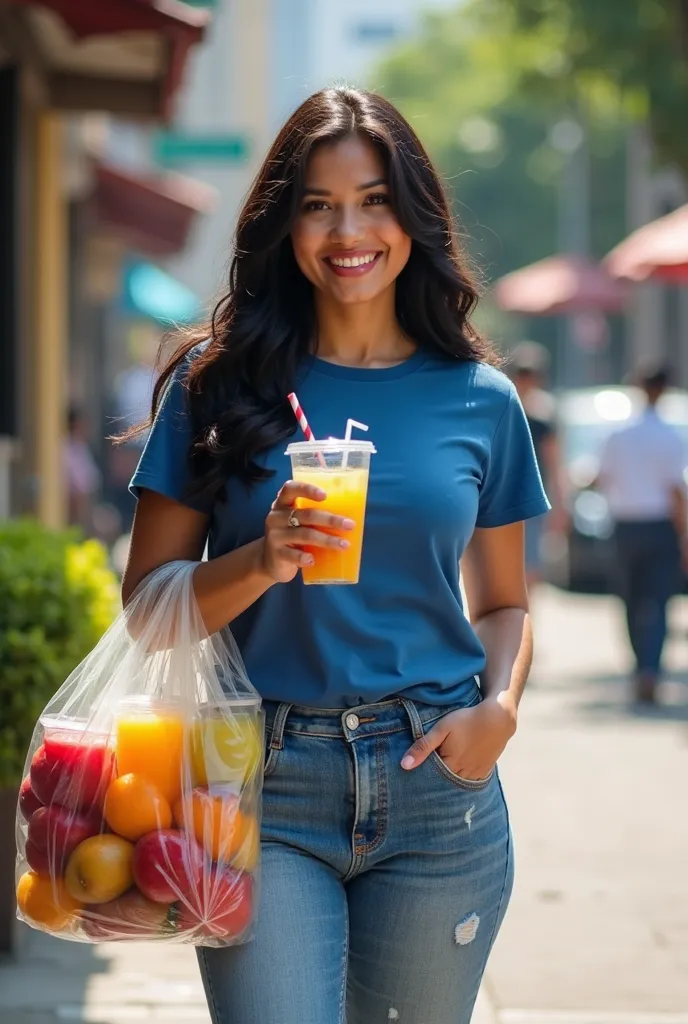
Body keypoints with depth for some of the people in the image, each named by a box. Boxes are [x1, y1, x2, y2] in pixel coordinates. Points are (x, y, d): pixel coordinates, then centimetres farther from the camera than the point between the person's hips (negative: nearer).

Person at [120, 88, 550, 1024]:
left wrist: (500, 708, -4)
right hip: (264, 787, -2)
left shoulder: (478, 398, 7)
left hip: (436, 785, 2)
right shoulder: (219, 384, 2)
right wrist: (261, 564, -17)